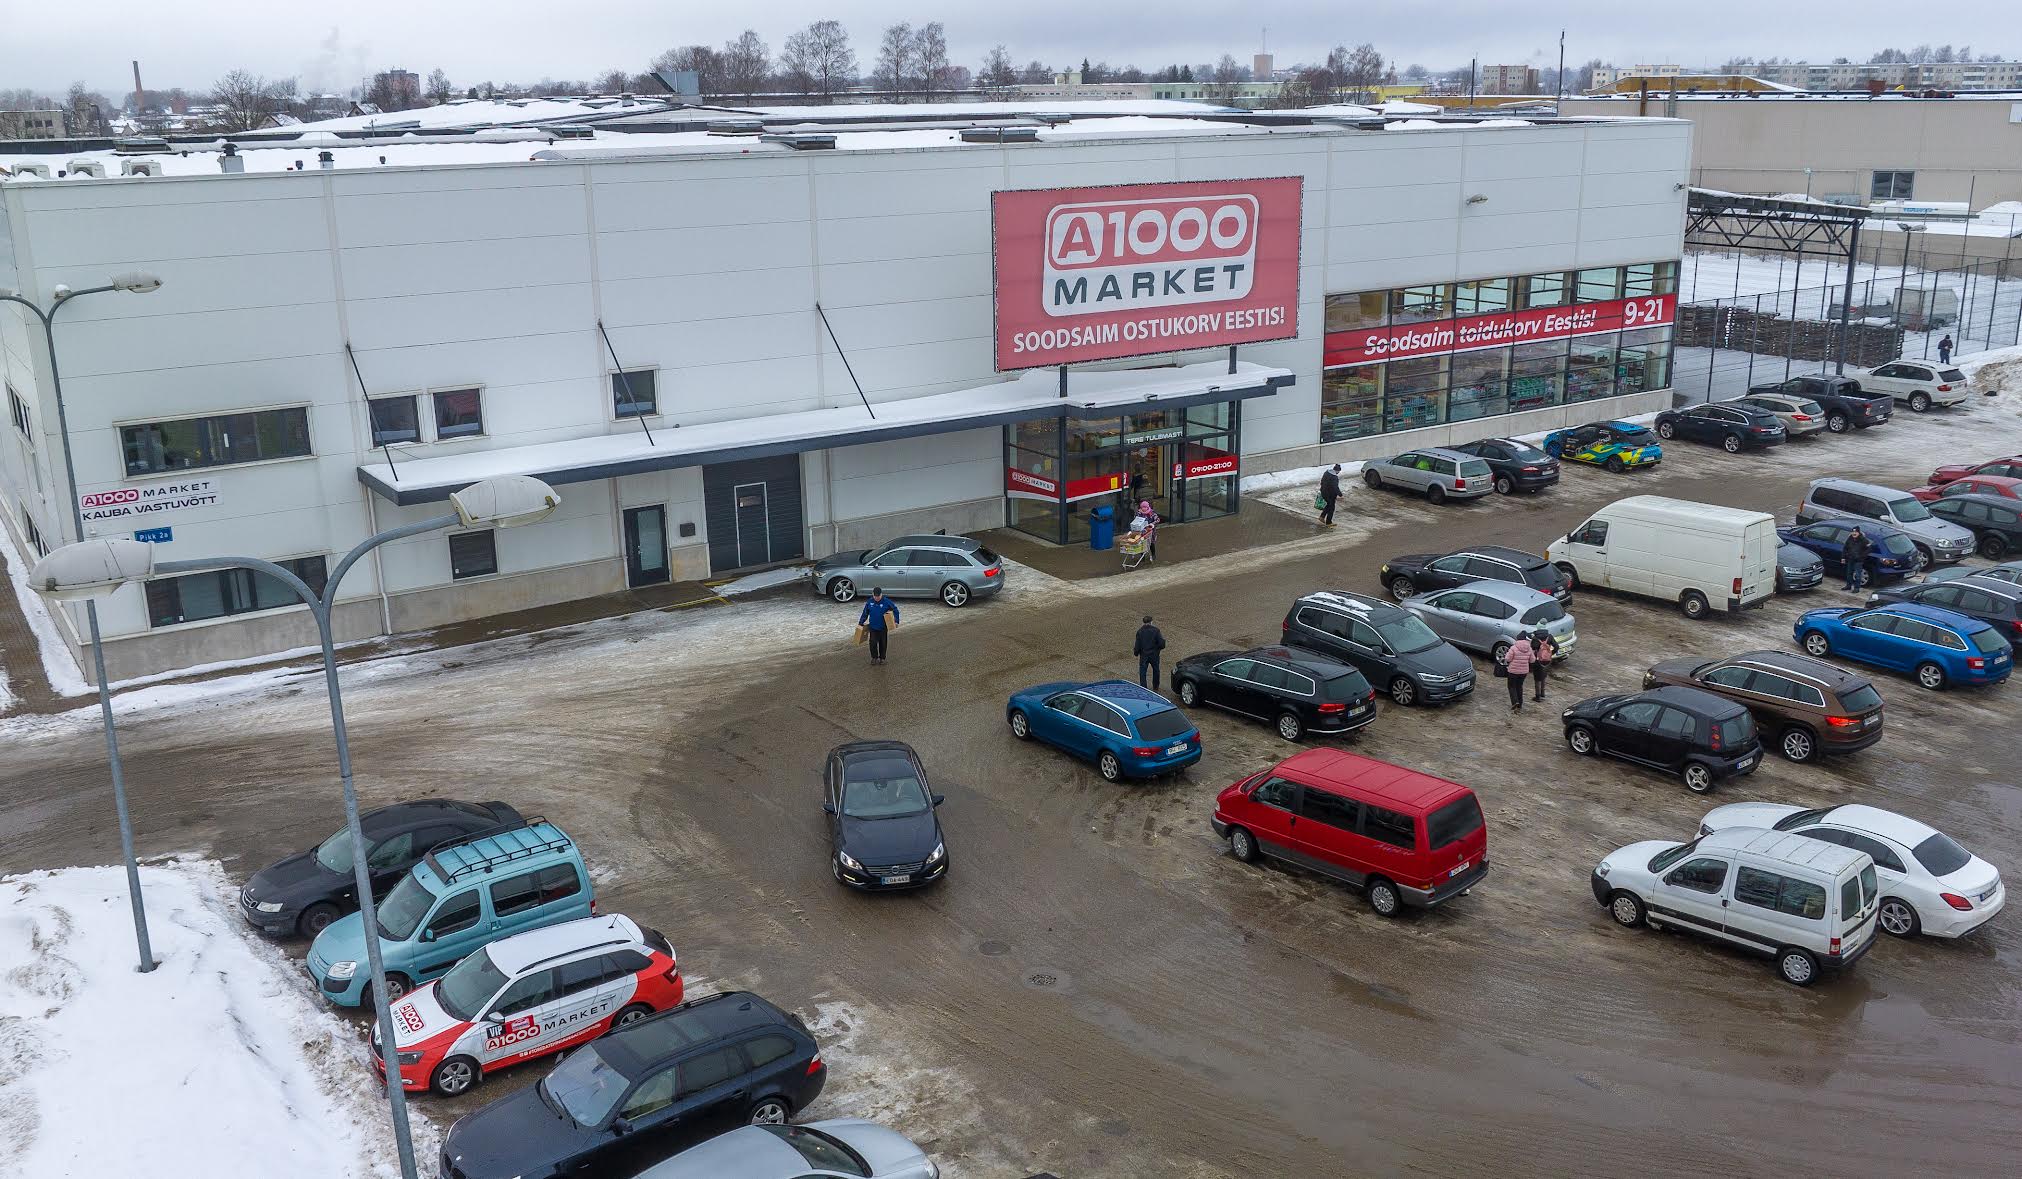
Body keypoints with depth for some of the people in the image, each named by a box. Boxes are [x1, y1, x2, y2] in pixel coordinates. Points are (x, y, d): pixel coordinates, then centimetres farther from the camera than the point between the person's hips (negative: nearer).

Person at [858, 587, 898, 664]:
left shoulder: (887, 602, -11)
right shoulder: (869, 602, -4)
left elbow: (895, 610, -2)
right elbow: (865, 613, 8)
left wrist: (896, 621, -7)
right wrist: (861, 623, 9)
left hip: (883, 628, -1)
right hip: (873, 627, 1)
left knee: (883, 643, 8)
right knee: (873, 643, -3)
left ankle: (882, 658, 24)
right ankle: (874, 657, 15)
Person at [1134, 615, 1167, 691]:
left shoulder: (1140, 631, -9)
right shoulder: (1155, 630, -12)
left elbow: (1137, 645, -7)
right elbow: (1161, 644, -14)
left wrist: (1135, 652, 11)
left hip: (1143, 655, -1)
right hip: (1154, 655, 1)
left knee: (1142, 672, 7)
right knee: (1156, 671, 22)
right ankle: (1155, 687, 35)